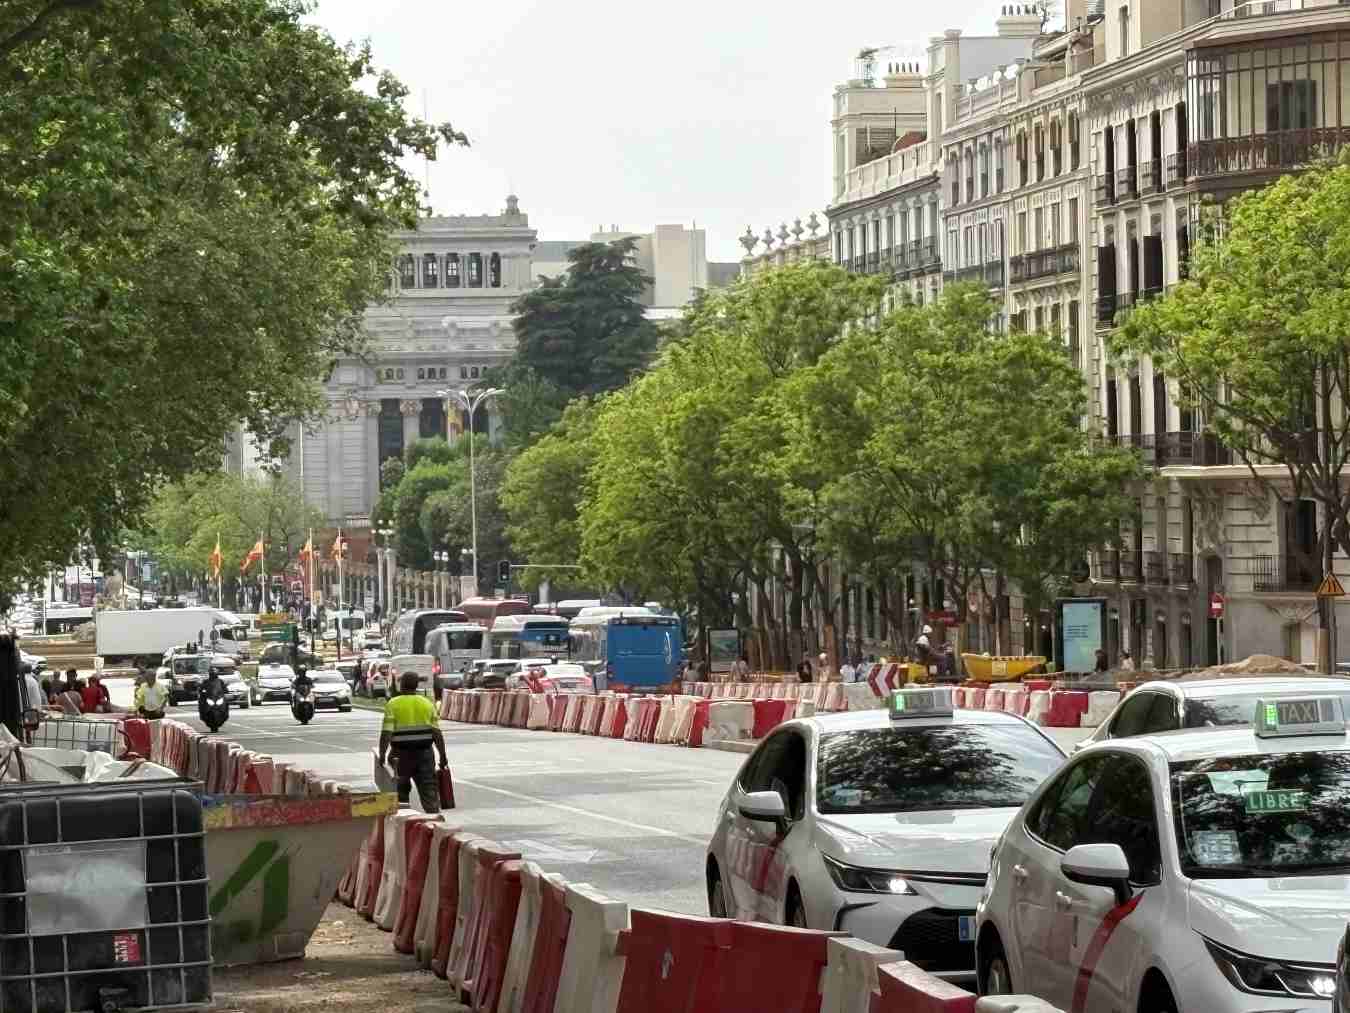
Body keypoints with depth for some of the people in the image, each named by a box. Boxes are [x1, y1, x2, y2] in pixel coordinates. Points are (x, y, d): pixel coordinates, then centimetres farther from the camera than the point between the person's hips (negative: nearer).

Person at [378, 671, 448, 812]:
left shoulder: (393, 704, -4)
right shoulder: (427, 704, 4)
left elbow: (386, 733, -13)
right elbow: (437, 733, 1)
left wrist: (382, 754, -11)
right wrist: (443, 756, 6)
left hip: (401, 754, -2)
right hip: (424, 753, 2)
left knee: (401, 791, 12)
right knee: (429, 790, 3)